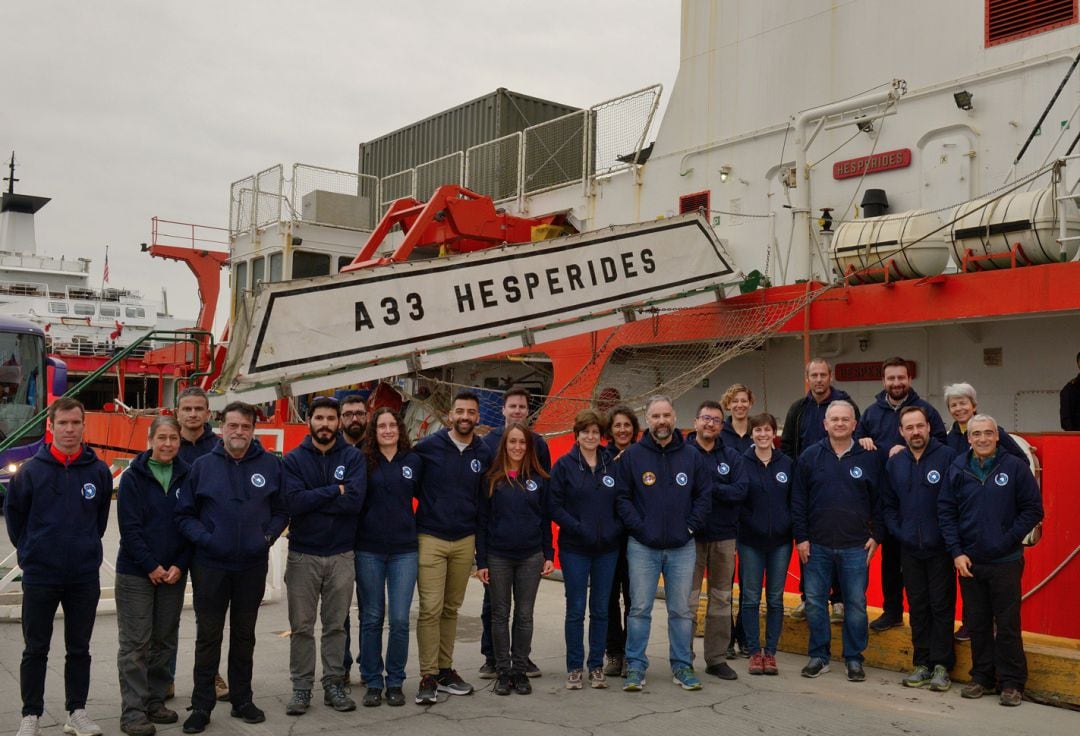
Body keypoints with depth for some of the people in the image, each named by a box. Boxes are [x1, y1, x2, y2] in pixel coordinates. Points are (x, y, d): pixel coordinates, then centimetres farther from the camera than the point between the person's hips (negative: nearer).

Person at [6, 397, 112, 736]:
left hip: (85, 577, 2)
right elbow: (13, 514, 5)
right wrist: (29, 550, 6)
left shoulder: (99, 471, -2)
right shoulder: (31, 471, -7)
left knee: (79, 649, 12)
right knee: (35, 650, 8)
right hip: (39, 576, -1)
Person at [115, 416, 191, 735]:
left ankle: (155, 701, 22)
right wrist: (151, 566, -13)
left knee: (164, 641, 10)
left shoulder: (187, 477, 3)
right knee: (135, 644, 0)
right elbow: (129, 527, -9)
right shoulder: (133, 478, -4)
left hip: (174, 573, 3)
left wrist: (179, 566, -7)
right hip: (136, 573, -3)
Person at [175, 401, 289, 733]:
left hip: (253, 566, 1)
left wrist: (269, 535, -8)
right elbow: (184, 514, 1)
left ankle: (242, 700, 27)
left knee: (244, 636, 14)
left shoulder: (271, 465, -1)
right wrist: (204, 537, -13)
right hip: (210, 566, -1)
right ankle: (201, 706, 17)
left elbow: (281, 510, 7)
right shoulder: (203, 465, -3)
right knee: (208, 637, 6)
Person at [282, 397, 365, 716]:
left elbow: (355, 500, -16)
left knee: (336, 625, 10)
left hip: (342, 554, 0)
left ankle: (334, 684, 20)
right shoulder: (294, 459, -1)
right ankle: (301, 687, 17)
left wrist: (313, 499, -13)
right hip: (302, 554, 0)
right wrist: (334, 491, -15)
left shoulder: (353, 457, 0)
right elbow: (293, 502, -16)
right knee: (301, 626, 6)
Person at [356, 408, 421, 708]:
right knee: (372, 618, 7)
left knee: (399, 619, 0)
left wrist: (420, 529, 9)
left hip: (404, 550, 1)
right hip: (369, 550, -1)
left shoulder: (414, 461, 4)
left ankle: (395, 682, 15)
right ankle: (372, 682, 19)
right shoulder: (364, 461, 0)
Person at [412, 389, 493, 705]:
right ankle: (428, 677, 0)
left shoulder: (484, 454, 5)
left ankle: (445, 670, 20)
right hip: (430, 539, -3)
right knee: (430, 609, -6)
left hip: (465, 542, 3)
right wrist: (411, 527, 1)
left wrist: (481, 541, 12)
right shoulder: (428, 447, -5)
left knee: (451, 609, 10)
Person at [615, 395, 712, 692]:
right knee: (640, 609, 1)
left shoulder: (692, 456, 4)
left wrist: (691, 526, -2)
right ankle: (635, 667, 10)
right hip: (642, 547, -2)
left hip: (682, 547, 2)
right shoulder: (632, 455, -1)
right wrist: (639, 527, -10)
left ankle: (683, 666, 19)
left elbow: (704, 495, 7)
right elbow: (622, 497, -1)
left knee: (681, 610, 8)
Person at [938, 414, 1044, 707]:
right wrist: (957, 552, -4)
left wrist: (1008, 539, -9)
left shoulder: (1015, 467, -4)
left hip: (1006, 562, -3)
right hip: (968, 562, 3)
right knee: (976, 623, 11)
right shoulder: (957, 469, 2)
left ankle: (1011, 683, 13)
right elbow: (945, 512, 3)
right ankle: (982, 677, 23)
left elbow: (1033, 509, -1)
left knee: (1007, 624, 2)